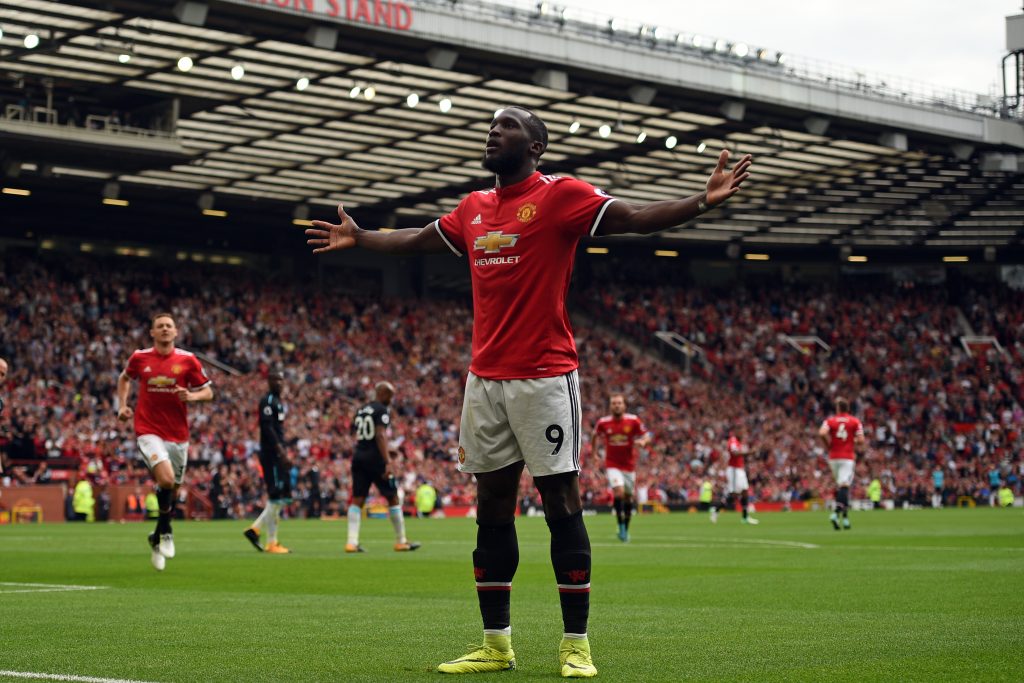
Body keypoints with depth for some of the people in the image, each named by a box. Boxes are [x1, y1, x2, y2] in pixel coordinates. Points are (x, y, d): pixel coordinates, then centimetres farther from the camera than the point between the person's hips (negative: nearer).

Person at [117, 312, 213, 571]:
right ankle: (166, 531, -2)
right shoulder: (139, 358, 0)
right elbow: (124, 378, 20)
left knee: (172, 490, 10)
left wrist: (192, 396, -16)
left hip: (178, 435, 2)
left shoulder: (187, 360, -1)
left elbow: (208, 392, 4)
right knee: (166, 478, -25)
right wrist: (122, 405, 7)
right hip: (149, 431, -2)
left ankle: (157, 539, 33)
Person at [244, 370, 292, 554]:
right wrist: (281, 450, -25)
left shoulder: (279, 403, 19)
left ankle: (254, 529, 13)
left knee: (283, 497, 9)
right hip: (271, 454, -10)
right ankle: (272, 543, -2)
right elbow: (267, 428, -20)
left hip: (278, 455, 10)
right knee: (276, 497, -7)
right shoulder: (267, 401, -11)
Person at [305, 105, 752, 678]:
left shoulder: (561, 196, -4)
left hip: (545, 377, -6)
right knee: (492, 508, 8)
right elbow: (419, 239, 33)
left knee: (562, 504, -5)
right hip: (485, 380, 7)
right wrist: (359, 238, 45)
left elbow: (637, 218, -13)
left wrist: (704, 201, -28)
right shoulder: (475, 208, 15)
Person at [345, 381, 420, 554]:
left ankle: (352, 542, -6)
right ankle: (401, 541, 12)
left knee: (357, 500, 5)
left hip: (359, 456, 7)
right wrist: (387, 462, -23)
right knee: (393, 498, 6)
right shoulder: (383, 410, -8)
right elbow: (380, 436, -19)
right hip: (375, 458, -7)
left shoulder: (361, 411, 16)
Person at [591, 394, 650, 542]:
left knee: (628, 497, 9)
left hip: (629, 465, 1)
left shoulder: (633, 421, -8)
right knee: (619, 490, -24)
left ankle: (626, 529, 27)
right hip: (612, 465, -1)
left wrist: (643, 441, -25)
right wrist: (594, 449, 13)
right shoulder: (603, 422, -6)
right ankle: (620, 525, -14)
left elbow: (647, 436, -4)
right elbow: (595, 435, 14)